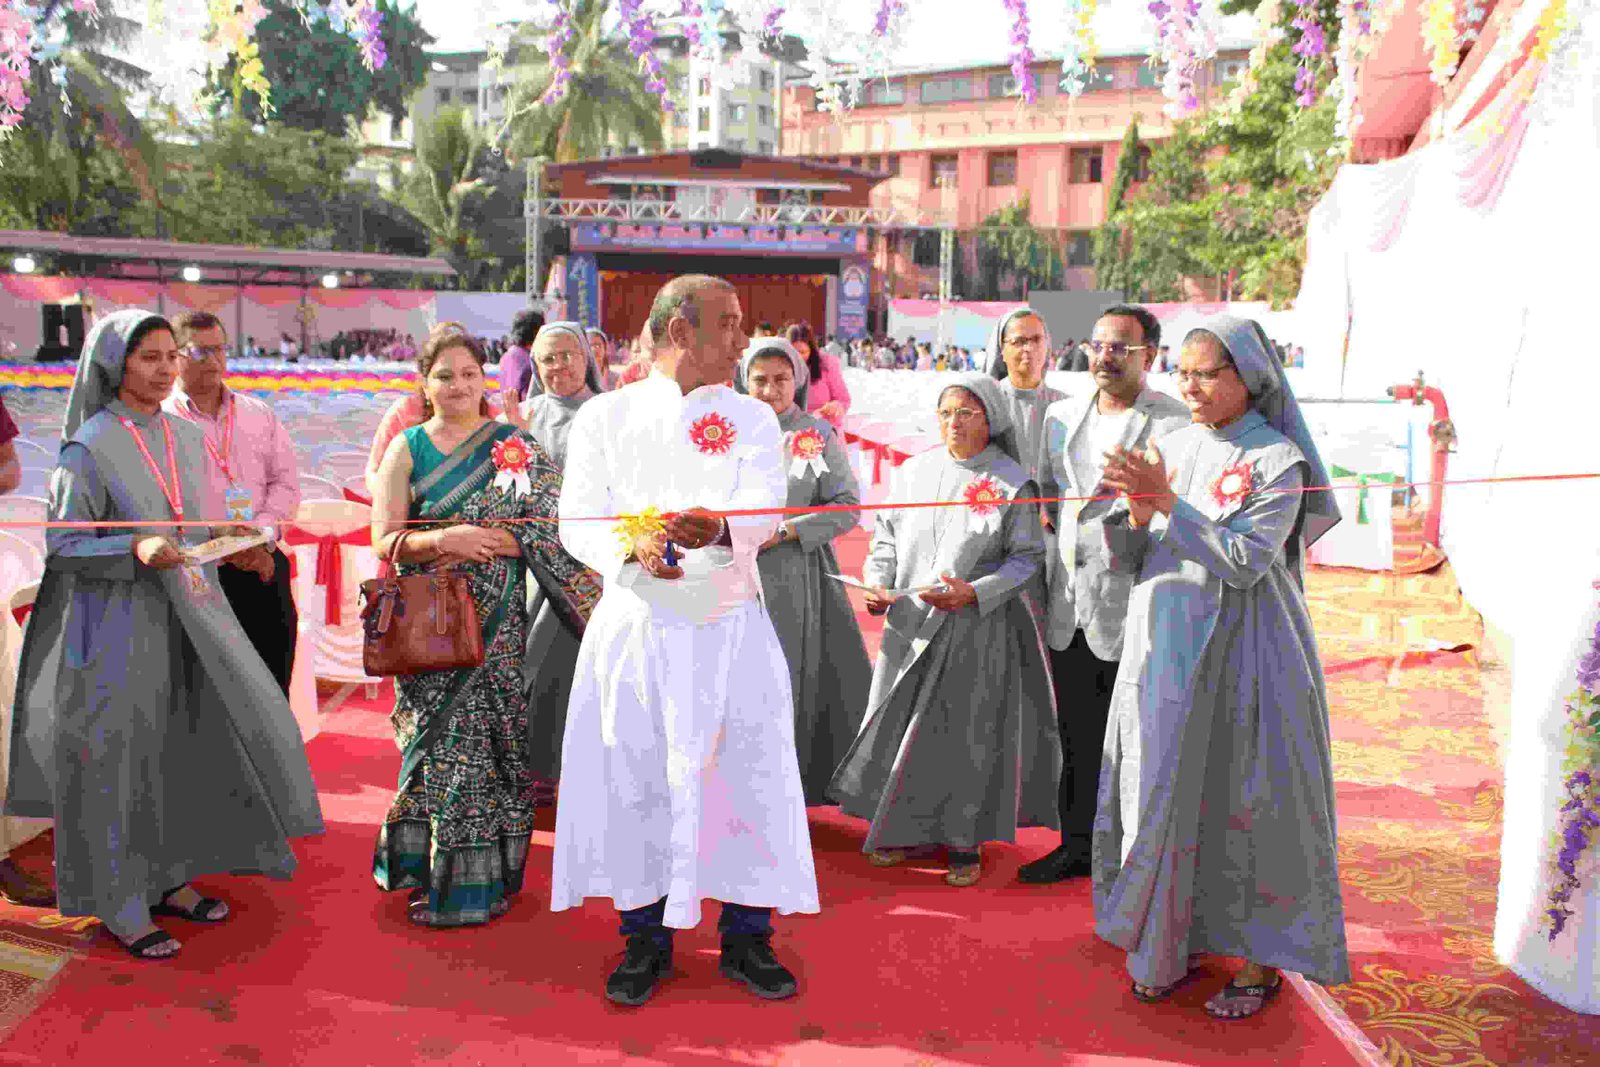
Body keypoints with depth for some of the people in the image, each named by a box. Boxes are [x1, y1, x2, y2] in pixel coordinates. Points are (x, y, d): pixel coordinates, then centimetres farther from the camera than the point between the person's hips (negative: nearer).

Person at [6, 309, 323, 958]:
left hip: (185, 616, 6)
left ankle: (169, 876, 24)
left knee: (187, 744, 8)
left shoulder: (185, 437, 9)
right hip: (117, 622, -6)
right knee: (118, 758, 1)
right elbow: (61, 545, -12)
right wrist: (136, 551, -25)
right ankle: (120, 905, 14)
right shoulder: (91, 445, -10)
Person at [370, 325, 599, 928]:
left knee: (488, 737, 0)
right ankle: (432, 871, 23)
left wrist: (478, 541, -16)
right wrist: (445, 540, -20)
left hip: (495, 623, -1)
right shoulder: (407, 448, 6)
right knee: (437, 739, 6)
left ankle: (480, 879, 13)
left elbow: (546, 532, -5)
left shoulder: (516, 447, 2)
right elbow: (386, 538, -3)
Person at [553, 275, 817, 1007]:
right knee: (634, 779, 4)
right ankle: (646, 940, 22)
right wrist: (632, 547, -24)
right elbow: (577, 523, -2)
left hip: (731, 628, 1)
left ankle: (745, 939, 20)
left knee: (746, 776, 2)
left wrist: (717, 527, -33)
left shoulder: (751, 418, 6)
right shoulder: (604, 417, 5)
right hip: (634, 624, 0)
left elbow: (765, 511, -10)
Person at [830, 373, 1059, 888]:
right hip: (909, 621, 4)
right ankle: (903, 828, 27)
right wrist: (877, 583, -5)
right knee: (900, 723, 9)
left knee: (967, 732, 3)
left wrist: (974, 592, -18)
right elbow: (888, 534, 12)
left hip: (977, 627, -4)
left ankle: (964, 840, 20)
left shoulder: (1012, 483, -7)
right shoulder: (915, 470, 5)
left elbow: (1027, 556, -6)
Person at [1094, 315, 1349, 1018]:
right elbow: (1128, 560, 6)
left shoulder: (1276, 460, -8)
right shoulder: (1172, 449, 7)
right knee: (1161, 795, 10)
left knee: (1246, 802, 2)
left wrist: (1168, 500, -20)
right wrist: (1136, 512, -14)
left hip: (1240, 659, -5)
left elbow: (1244, 562, -18)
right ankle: (1167, 945, 25)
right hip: (1164, 653, 5)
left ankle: (1262, 960, 18)